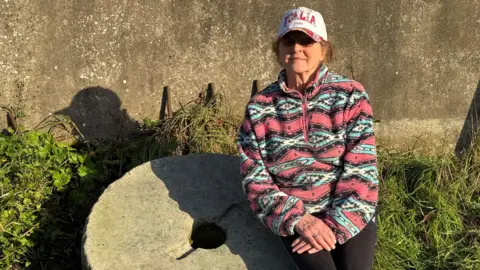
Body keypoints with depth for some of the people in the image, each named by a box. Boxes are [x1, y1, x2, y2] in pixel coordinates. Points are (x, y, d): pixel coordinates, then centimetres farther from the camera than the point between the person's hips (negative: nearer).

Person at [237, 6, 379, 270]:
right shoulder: (259, 106, -2)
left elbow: (360, 169, -9)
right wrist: (299, 220, -17)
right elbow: (254, 176, -4)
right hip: (295, 215, 0)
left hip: (349, 211, 0)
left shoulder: (350, 95, -5)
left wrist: (334, 225, -18)